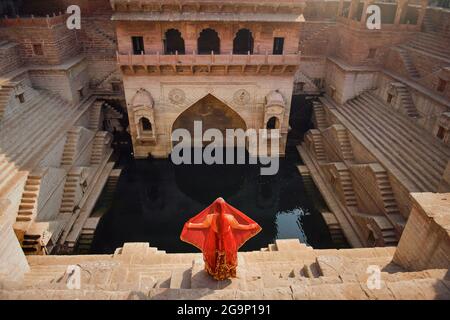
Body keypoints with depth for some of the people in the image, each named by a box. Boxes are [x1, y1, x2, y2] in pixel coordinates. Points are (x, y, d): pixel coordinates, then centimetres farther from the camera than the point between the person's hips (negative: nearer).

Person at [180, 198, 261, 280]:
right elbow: (237, 226, -14)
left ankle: (213, 271, 54)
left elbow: (203, 225, -10)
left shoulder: (210, 217, -30)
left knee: (214, 255, 30)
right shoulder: (229, 217, -31)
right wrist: (250, 226, 3)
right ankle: (226, 272, 52)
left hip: (214, 241, 1)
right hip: (226, 241, -1)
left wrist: (190, 225, 8)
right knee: (226, 255, 28)